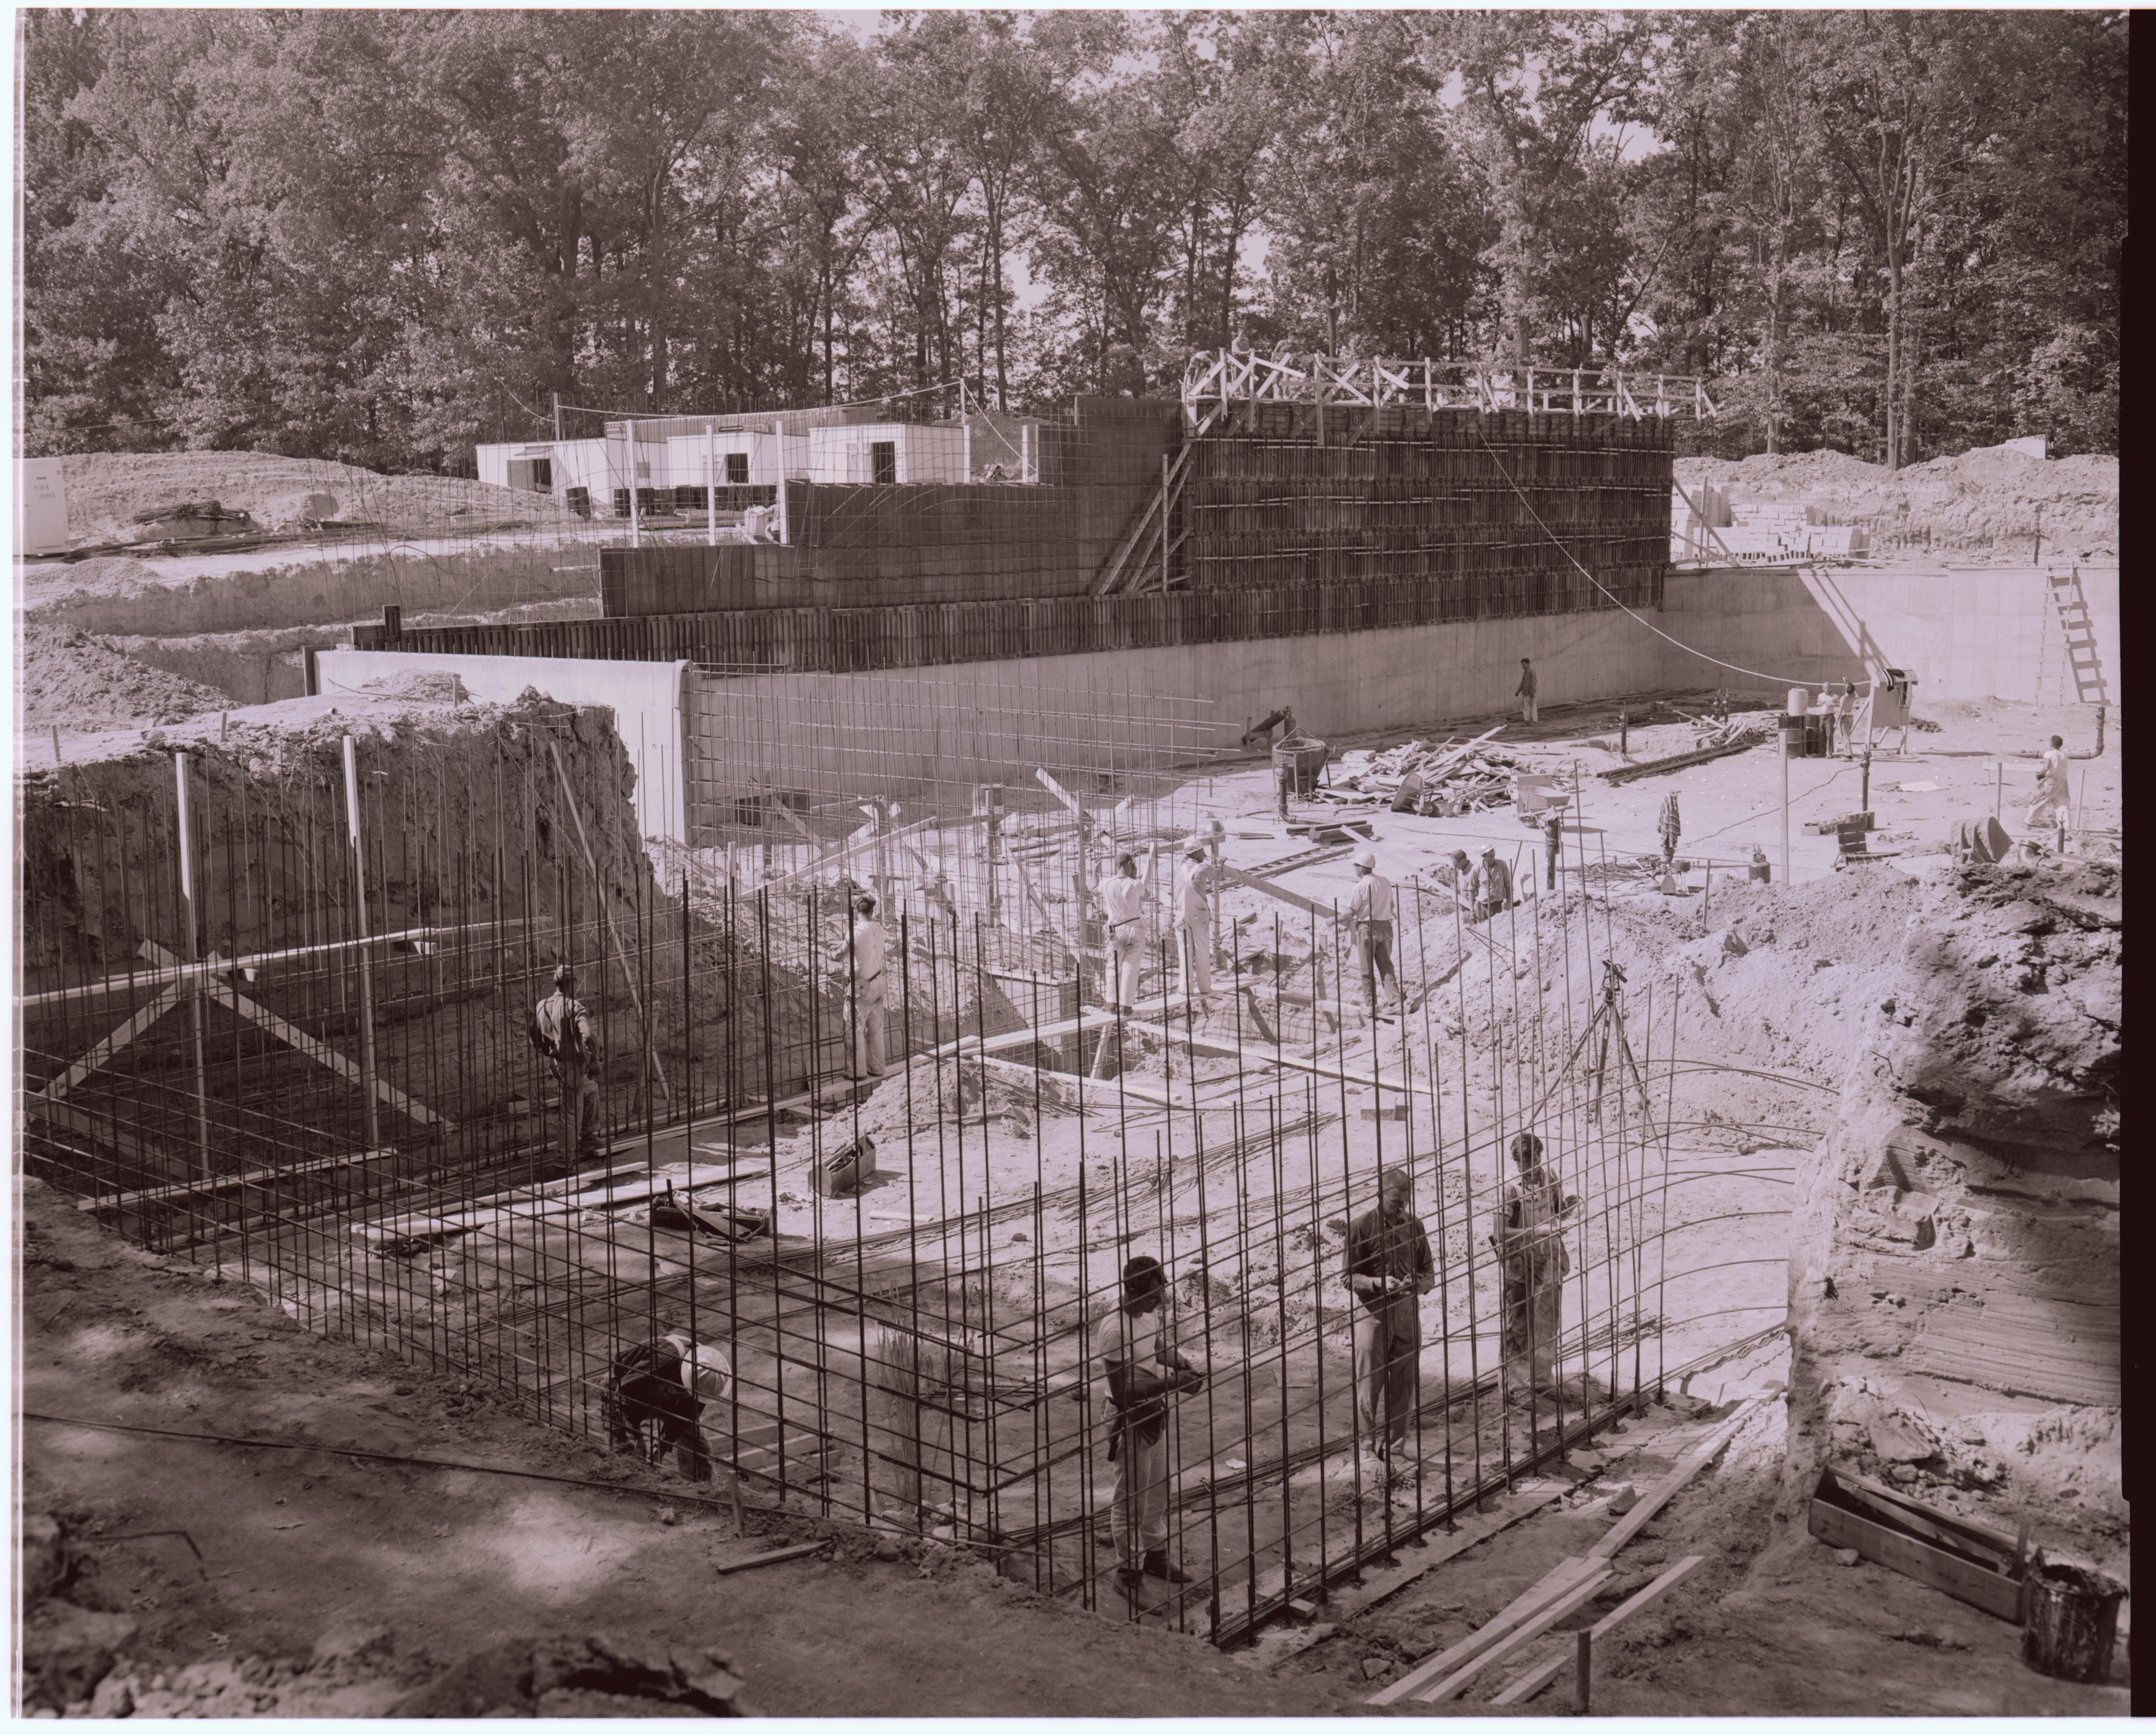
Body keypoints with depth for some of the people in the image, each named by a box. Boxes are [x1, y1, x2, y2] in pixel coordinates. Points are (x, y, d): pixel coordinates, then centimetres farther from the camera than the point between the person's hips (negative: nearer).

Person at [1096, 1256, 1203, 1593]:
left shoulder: (1149, 1316, 0)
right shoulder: (1115, 1330, -27)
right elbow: (1123, 1392, -27)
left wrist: (1186, 1369, -1)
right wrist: (1171, 1383, -28)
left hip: (1155, 1416, 9)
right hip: (1129, 1423, -9)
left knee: (1158, 1492, 22)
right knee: (1131, 1502, 5)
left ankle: (1155, 1556, 38)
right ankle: (1129, 1570, 19)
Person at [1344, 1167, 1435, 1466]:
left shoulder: (1414, 1226, 7)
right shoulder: (1361, 1228, -5)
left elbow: (1430, 1273, 12)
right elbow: (1349, 1277, -5)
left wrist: (1418, 1284, -11)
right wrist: (1377, 1283, -22)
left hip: (1408, 1312, 4)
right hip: (1373, 1313, -4)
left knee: (1405, 1385, 7)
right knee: (1370, 1385, -1)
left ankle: (1395, 1443, 19)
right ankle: (1376, 1443, 13)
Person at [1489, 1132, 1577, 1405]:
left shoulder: (1550, 1180, 2)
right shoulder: (1511, 1191, -16)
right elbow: (1498, 1232, -22)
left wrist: (1568, 1207, -6)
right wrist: (1536, 1232, -27)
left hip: (1550, 1261, 6)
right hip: (1520, 1267, -6)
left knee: (1550, 1324, 16)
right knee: (1519, 1328, -2)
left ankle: (1543, 1379, 33)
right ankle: (1519, 1387, 6)